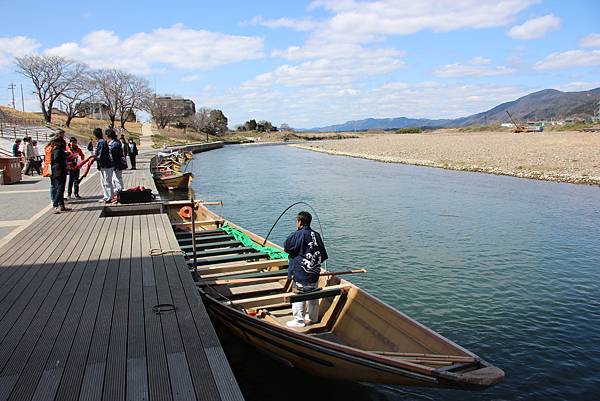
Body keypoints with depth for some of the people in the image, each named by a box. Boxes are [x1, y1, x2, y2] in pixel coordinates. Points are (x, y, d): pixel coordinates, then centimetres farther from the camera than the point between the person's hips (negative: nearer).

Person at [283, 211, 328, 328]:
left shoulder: (298, 235, -15)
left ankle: (299, 320, 8)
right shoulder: (316, 235, 5)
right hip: (314, 273, 7)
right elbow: (323, 256, 8)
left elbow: (286, 247, -7)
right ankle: (313, 317, 30)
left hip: (301, 274, -7)